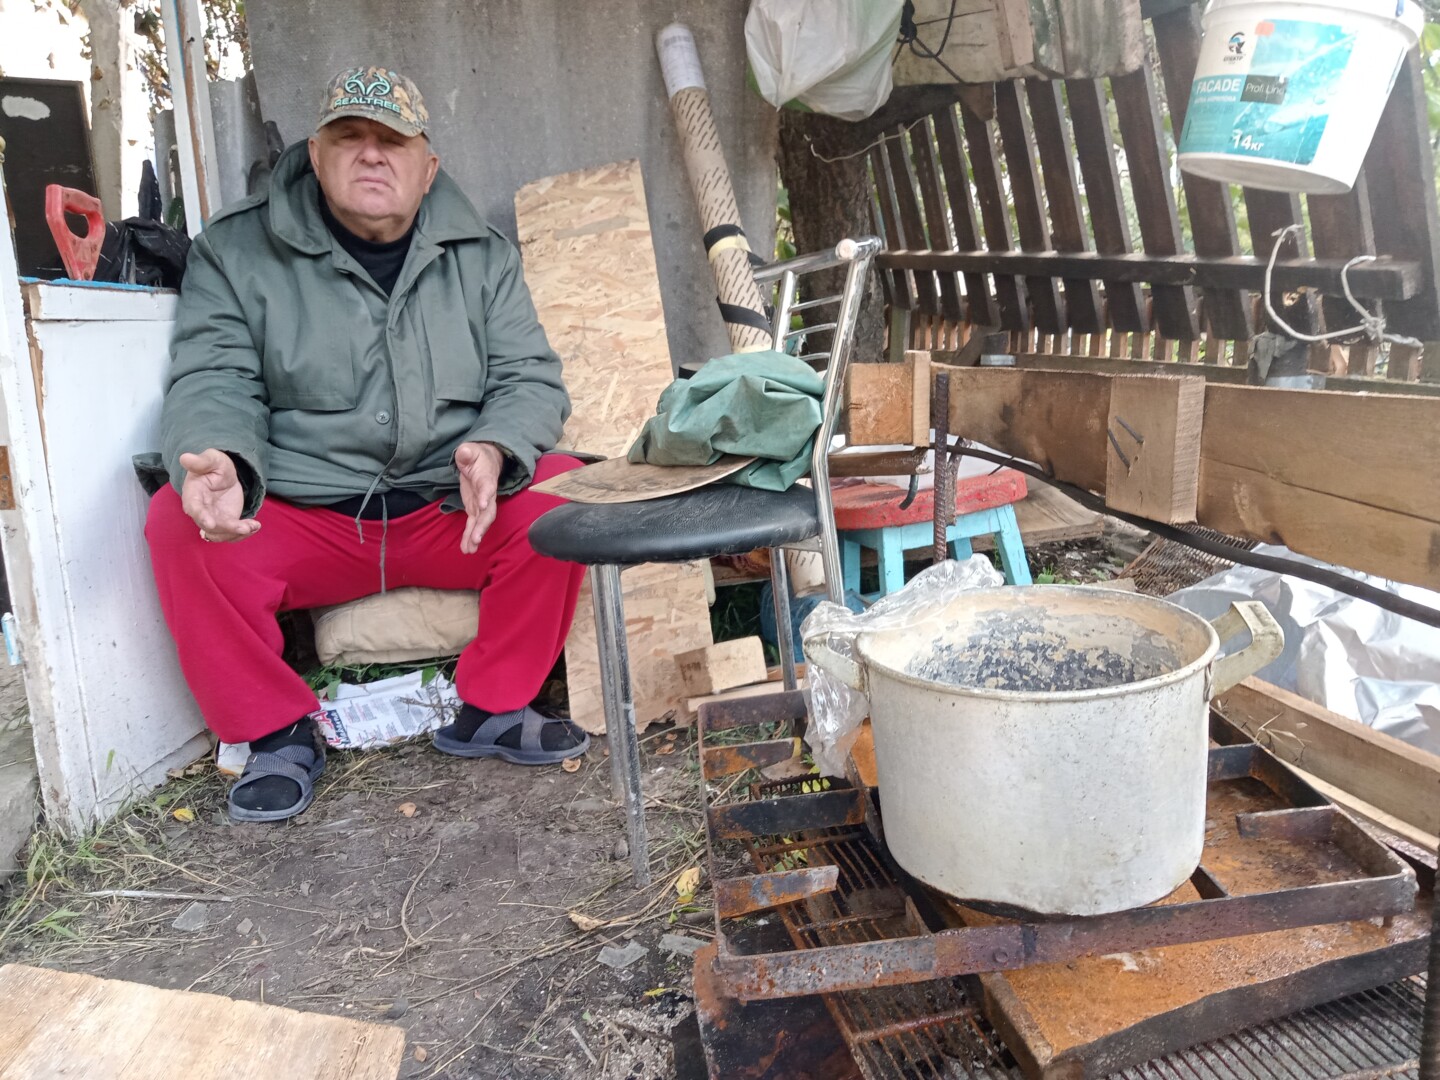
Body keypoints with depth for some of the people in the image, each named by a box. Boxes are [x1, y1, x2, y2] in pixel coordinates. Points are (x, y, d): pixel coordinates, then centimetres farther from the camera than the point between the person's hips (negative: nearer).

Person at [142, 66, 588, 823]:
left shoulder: (481, 256, 7)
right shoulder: (235, 252, 3)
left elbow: (530, 380, 0)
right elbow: (212, 383, -5)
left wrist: (494, 451, -25)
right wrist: (214, 460, -31)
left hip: (451, 514, 1)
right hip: (299, 520, 0)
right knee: (178, 523, -27)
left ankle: (490, 710, -5)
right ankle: (278, 734, -5)